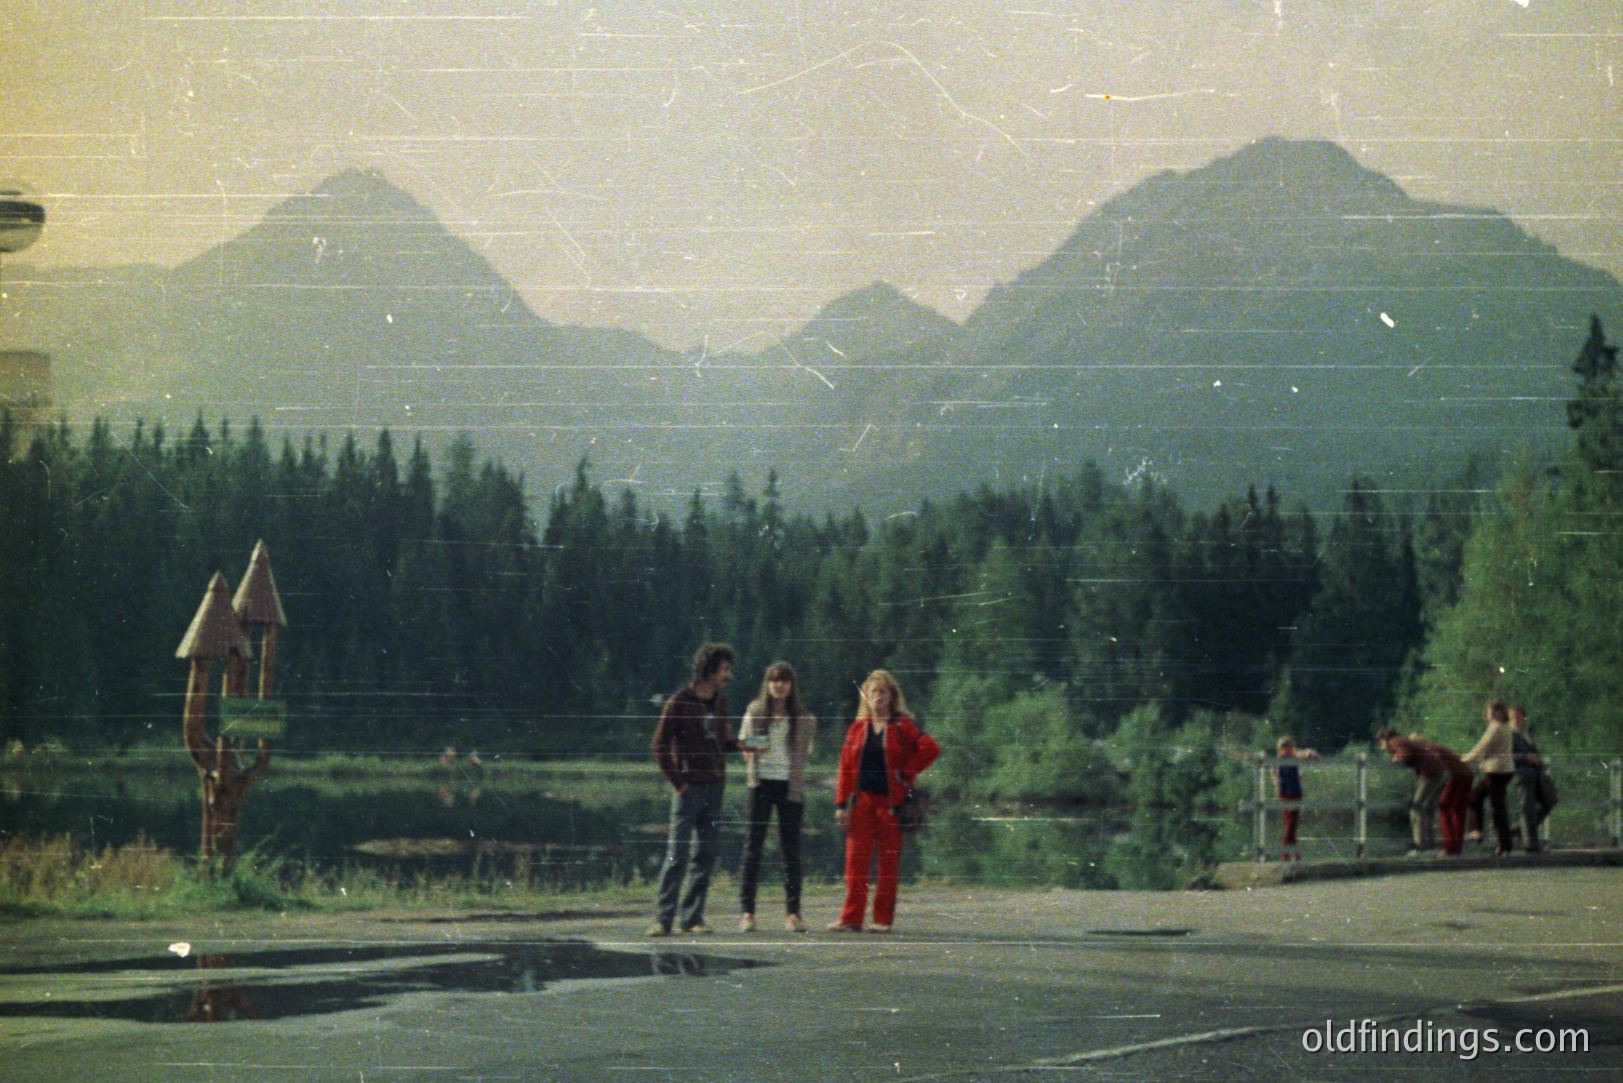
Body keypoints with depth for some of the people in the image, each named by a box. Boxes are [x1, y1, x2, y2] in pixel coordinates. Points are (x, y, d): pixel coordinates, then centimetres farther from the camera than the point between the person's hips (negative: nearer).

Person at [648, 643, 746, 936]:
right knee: (677, 855, -7)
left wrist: (739, 745, 0)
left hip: (714, 787, 6)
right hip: (689, 788, -6)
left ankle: (692, 917, 12)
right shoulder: (679, 703, -8)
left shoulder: (720, 703, 12)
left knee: (705, 856, 6)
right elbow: (660, 747, -6)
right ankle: (663, 917, -3)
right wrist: (677, 782, -10)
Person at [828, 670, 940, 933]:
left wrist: (906, 773, -10)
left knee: (889, 859, 1)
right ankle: (851, 918, -4)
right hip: (862, 800, 3)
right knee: (856, 857, -4)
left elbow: (930, 748, -9)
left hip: (891, 801, -2)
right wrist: (841, 804, 3)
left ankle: (883, 919, 6)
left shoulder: (903, 726, 1)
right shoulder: (858, 729, 10)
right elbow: (845, 768, 9)